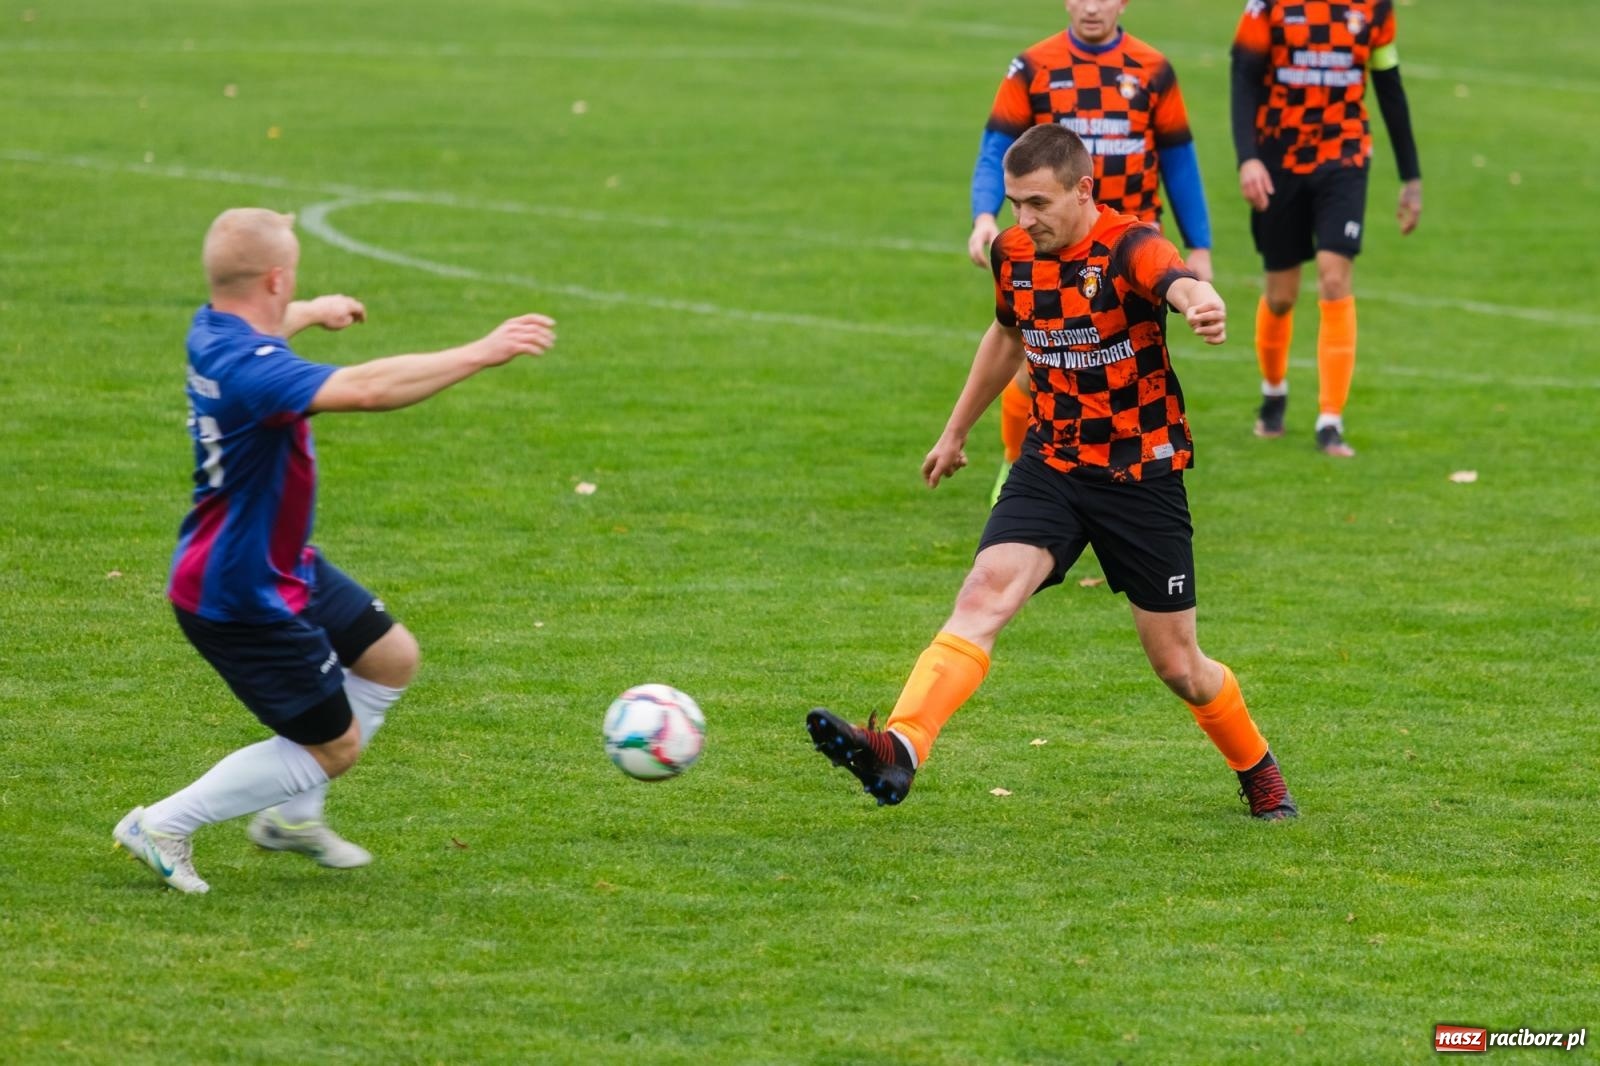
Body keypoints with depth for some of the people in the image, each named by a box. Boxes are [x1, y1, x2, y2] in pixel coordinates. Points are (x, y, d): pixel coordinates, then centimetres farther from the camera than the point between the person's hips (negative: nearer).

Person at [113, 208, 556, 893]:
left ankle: (291, 816, 32)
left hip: (283, 567, 10)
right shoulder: (249, 371, -34)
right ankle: (164, 827, 13)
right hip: (241, 599, -10)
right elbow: (366, 388, -49)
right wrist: (482, 353, -45)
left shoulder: (214, 330, -2)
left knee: (392, 658, 20)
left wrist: (313, 312, 47)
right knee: (334, 746, 3)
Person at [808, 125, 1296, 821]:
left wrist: (1203, 306, -68)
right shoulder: (1013, 253, 0)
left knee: (1178, 668, 6)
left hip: (1142, 476, -4)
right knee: (985, 592, -22)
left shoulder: (1130, 247, -19)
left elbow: (1181, 285, -43)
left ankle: (1258, 772, 34)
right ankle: (899, 751, -38)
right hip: (1051, 467, 4)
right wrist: (957, 430, 32)